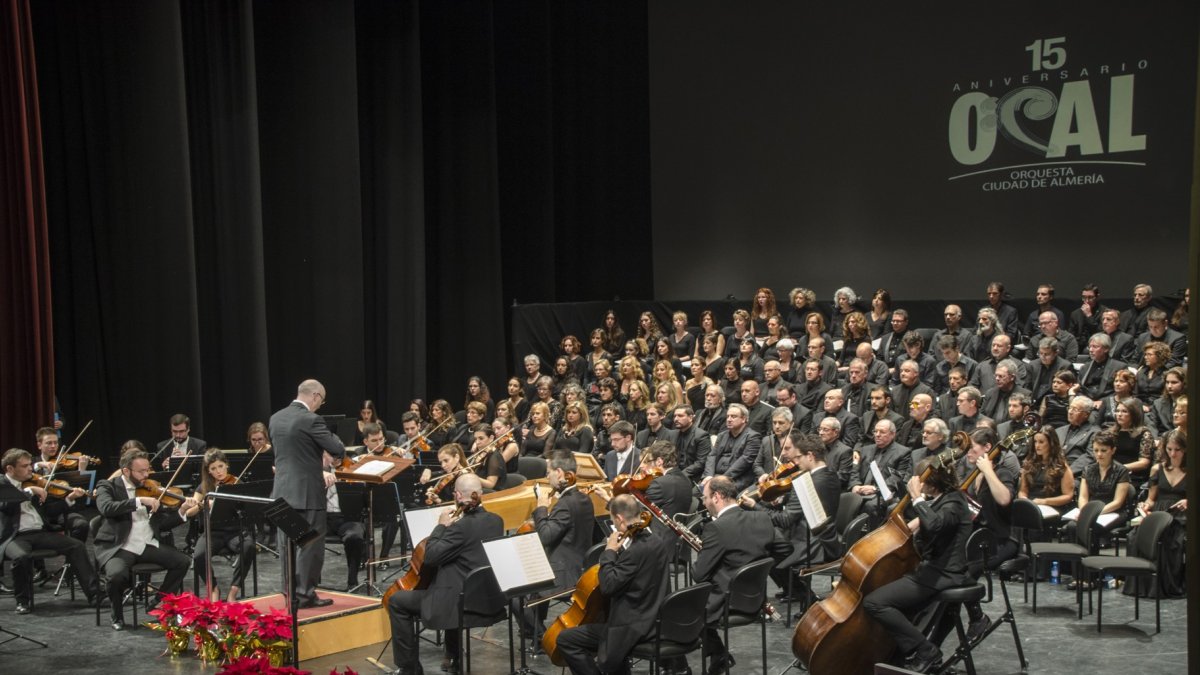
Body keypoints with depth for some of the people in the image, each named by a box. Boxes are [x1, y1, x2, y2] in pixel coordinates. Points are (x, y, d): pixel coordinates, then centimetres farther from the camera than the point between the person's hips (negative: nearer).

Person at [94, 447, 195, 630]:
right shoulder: (108, 486, -3)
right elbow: (106, 508, -26)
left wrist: (181, 510, -12)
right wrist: (140, 501, -31)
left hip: (148, 545, 5)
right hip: (118, 547, -5)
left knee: (183, 562, -10)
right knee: (118, 574, -33)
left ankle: (159, 604, 10)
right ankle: (117, 616, -3)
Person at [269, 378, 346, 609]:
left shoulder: (276, 418, 8)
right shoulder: (311, 420, -16)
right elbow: (338, 450, -16)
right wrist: (333, 440, 7)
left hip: (283, 491, 7)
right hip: (307, 492, -7)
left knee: (288, 545, 13)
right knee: (311, 545, 2)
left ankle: (291, 592, 20)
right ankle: (305, 593, 4)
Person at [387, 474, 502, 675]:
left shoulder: (462, 526, -22)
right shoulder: (496, 521, 3)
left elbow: (430, 558, -17)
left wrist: (441, 526, -7)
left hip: (460, 600, -9)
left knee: (396, 601, 6)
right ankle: (453, 658, 40)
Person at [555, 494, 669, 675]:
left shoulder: (636, 550, -25)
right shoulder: (655, 543, 5)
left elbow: (607, 586, -26)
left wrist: (609, 551, -17)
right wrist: (618, 552, 6)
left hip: (633, 627, -10)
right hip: (650, 618, 10)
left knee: (565, 639, -3)